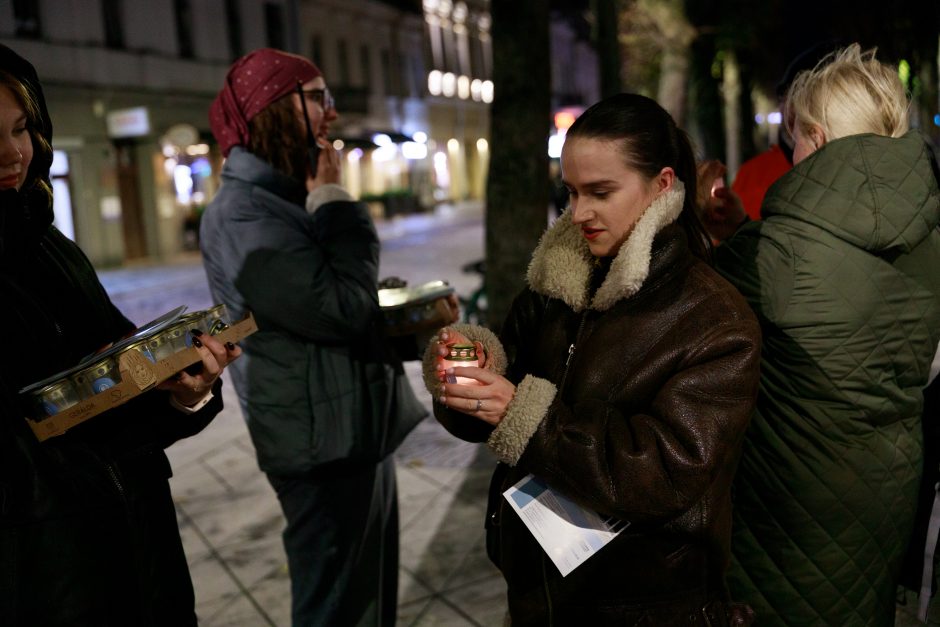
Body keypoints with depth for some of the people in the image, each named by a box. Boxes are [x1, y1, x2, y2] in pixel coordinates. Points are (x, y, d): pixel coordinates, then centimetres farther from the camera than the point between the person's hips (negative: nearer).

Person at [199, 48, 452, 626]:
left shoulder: (294, 198, 13)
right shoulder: (241, 212, -18)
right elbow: (340, 309, -26)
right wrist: (336, 203, -15)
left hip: (360, 428, 9)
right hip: (325, 442, -9)